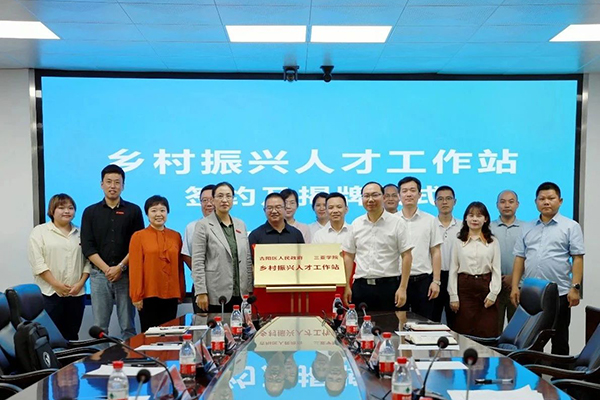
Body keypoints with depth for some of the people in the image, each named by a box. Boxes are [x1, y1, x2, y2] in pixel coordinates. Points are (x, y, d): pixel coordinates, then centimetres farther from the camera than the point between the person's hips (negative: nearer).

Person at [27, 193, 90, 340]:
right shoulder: (40, 232, 2)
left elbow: (88, 261, 10)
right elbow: (37, 262, -7)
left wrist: (81, 283, -4)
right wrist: (56, 285, -13)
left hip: (76, 294, 3)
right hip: (50, 294, -3)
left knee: (72, 335, 9)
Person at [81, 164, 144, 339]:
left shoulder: (133, 211, 5)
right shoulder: (91, 212, 8)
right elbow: (87, 246, 2)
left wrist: (120, 267, -10)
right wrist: (106, 269, -8)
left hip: (126, 274, -1)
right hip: (99, 274, 1)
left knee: (128, 326, 3)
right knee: (99, 327, 3)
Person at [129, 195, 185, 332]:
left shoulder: (176, 236, 9)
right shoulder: (138, 236, 0)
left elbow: (179, 267, 11)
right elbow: (135, 268, -3)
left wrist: (181, 293, 9)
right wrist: (137, 296, -5)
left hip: (171, 295, 3)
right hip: (148, 295, -3)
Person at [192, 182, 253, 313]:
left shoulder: (241, 225, 12)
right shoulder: (203, 225, -2)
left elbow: (248, 259, 14)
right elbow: (198, 262, -6)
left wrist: (250, 289, 9)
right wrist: (201, 292, -12)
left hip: (240, 294, 4)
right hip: (215, 295, -4)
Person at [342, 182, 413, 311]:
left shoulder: (397, 223, -2)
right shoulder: (356, 224, 9)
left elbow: (407, 256, -4)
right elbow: (349, 256, 11)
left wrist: (402, 288, -9)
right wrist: (347, 286, 5)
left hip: (388, 285, -3)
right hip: (360, 286, 3)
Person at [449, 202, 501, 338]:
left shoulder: (493, 242, 6)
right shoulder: (459, 242, 6)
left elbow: (496, 269, 4)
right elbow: (453, 269, 5)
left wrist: (493, 294, -4)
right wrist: (453, 296, -1)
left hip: (485, 286, 0)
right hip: (464, 287, 0)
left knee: (487, 331, -2)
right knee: (464, 331, 0)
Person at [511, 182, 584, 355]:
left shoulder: (571, 226, 1)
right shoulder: (527, 228, 12)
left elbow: (577, 259, -5)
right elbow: (520, 258, 10)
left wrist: (575, 287, -13)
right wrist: (515, 287, 3)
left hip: (559, 294, -3)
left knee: (559, 340, 7)